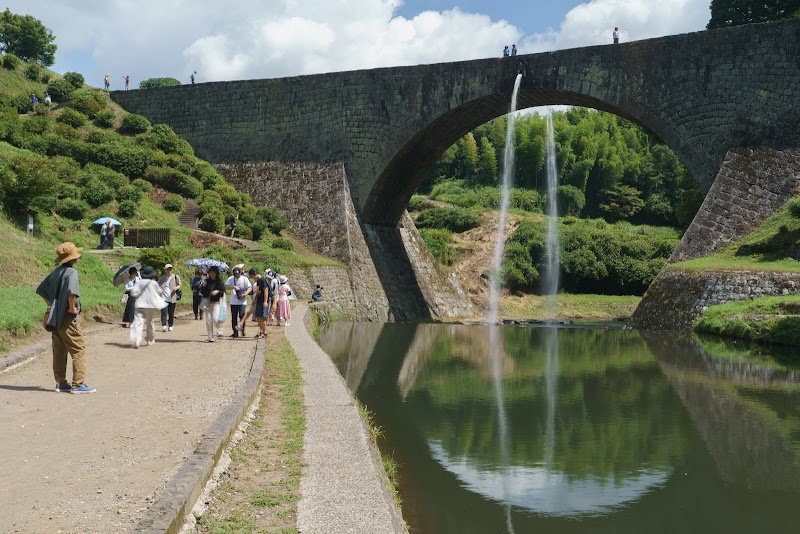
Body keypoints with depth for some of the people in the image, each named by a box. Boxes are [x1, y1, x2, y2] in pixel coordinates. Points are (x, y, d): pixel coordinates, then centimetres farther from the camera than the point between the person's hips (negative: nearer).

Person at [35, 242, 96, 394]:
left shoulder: (55, 272, 13)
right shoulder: (71, 272, -14)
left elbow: (41, 290, 22)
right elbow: (72, 291, -32)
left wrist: (51, 304, 19)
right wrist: (72, 306, -19)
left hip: (56, 317, 9)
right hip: (69, 318, -9)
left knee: (59, 351, 11)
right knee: (79, 350, -3)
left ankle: (61, 383, 16)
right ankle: (78, 384, -5)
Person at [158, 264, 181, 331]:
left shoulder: (176, 277, 6)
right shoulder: (161, 278, 11)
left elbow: (179, 285, 12)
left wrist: (176, 287, -9)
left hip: (172, 298, 0)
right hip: (163, 298, 0)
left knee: (171, 313, 6)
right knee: (164, 312, -14)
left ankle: (170, 326, 18)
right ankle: (164, 326, -22)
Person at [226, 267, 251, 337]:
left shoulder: (244, 279, -1)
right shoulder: (231, 279, 3)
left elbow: (249, 287, -1)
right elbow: (226, 286, -5)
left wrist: (245, 294, -17)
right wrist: (233, 287, -19)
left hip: (242, 302, -2)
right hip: (233, 302, 2)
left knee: (242, 315, -13)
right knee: (234, 317, 4)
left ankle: (242, 328, 10)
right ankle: (235, 332, 13)